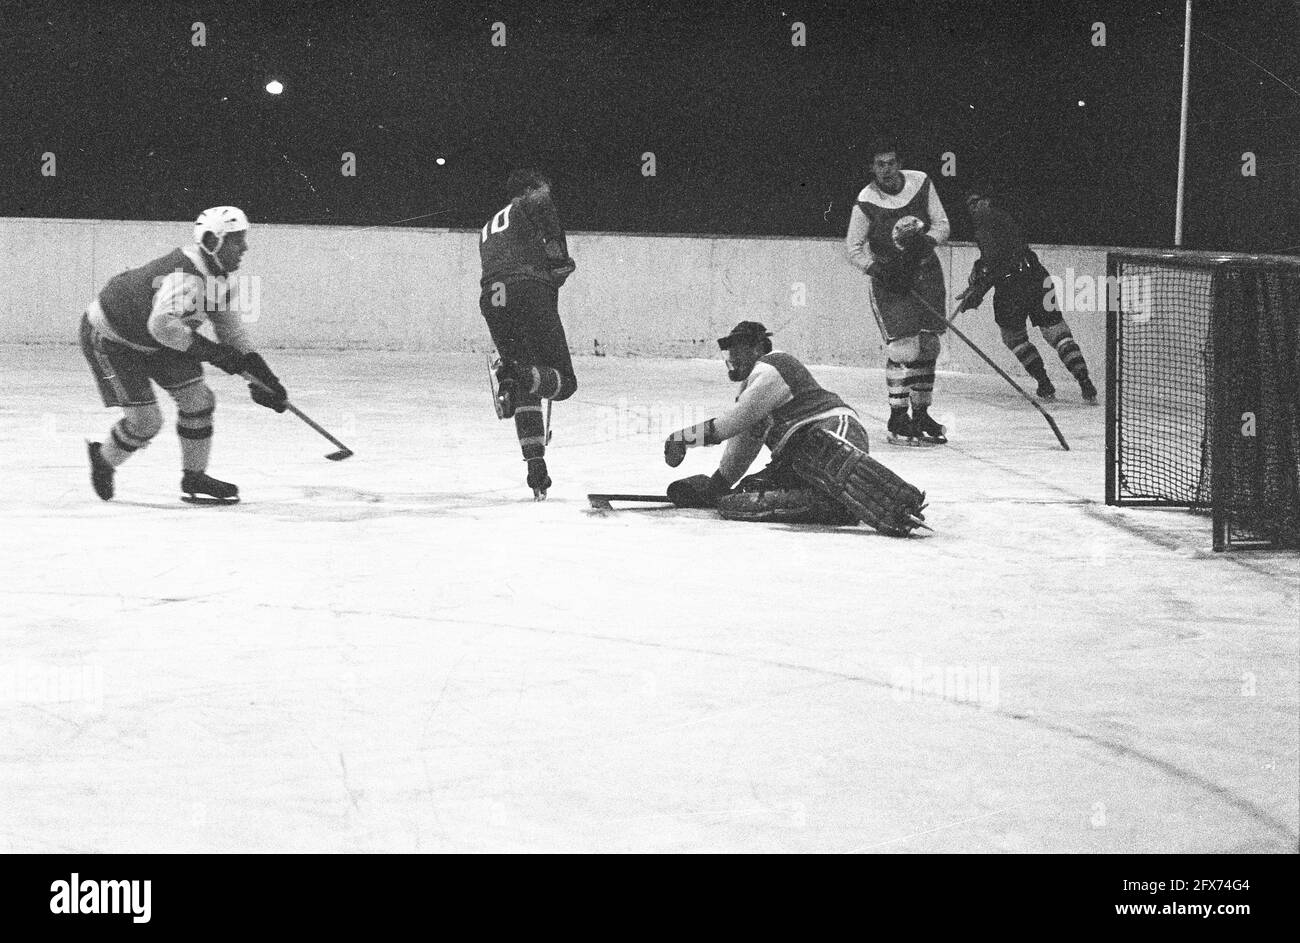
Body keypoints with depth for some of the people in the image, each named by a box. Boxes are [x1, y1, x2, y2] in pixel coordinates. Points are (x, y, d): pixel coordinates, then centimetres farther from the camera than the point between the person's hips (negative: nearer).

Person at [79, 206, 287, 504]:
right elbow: (162, 324, -47)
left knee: (197, 398, 2)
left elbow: (233, 336, 6)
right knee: (145, 420, -11)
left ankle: (194, 478, 15)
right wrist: (210, 351, -39)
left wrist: (264, 378, -2)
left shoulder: (222, 282, -3)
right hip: (109, 337, -9)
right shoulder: (187, 277, -34)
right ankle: (102, 462, 18)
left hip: (151, 342, 9)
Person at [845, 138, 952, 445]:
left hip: (926, 271, 4)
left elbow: (942, 225, 2)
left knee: (928, 346, 7)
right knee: (904, 348, -14)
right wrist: (879, 270, -21)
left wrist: (925, 242, -18)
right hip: (889, 277, -4)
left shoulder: (921, 183, -4)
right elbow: (854, 250, -7)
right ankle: (897, 420, -6)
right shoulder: (866, 201, -13)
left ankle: (921, 413, 21)